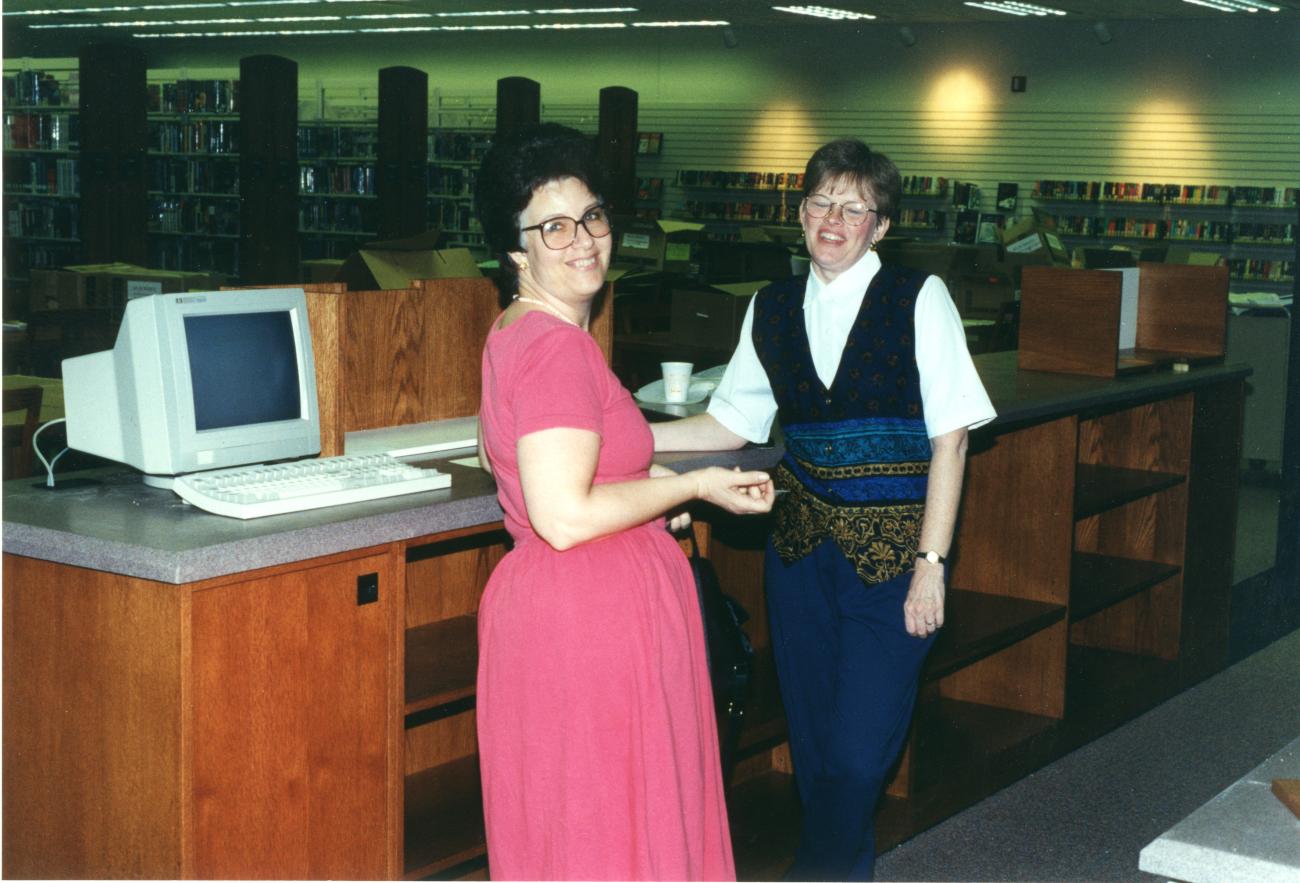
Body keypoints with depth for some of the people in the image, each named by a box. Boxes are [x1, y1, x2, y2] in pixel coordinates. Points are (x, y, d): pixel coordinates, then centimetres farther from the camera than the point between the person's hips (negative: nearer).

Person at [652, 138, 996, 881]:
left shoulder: (919, 300, -7)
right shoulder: (773, 309, 6)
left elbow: (950, 437, -8)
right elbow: (732, 424, 11)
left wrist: (931, 562, -12)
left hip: (893, 552, -4)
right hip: (803, 546, 4)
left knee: (858, 751, -6)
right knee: (812, 742, 10)